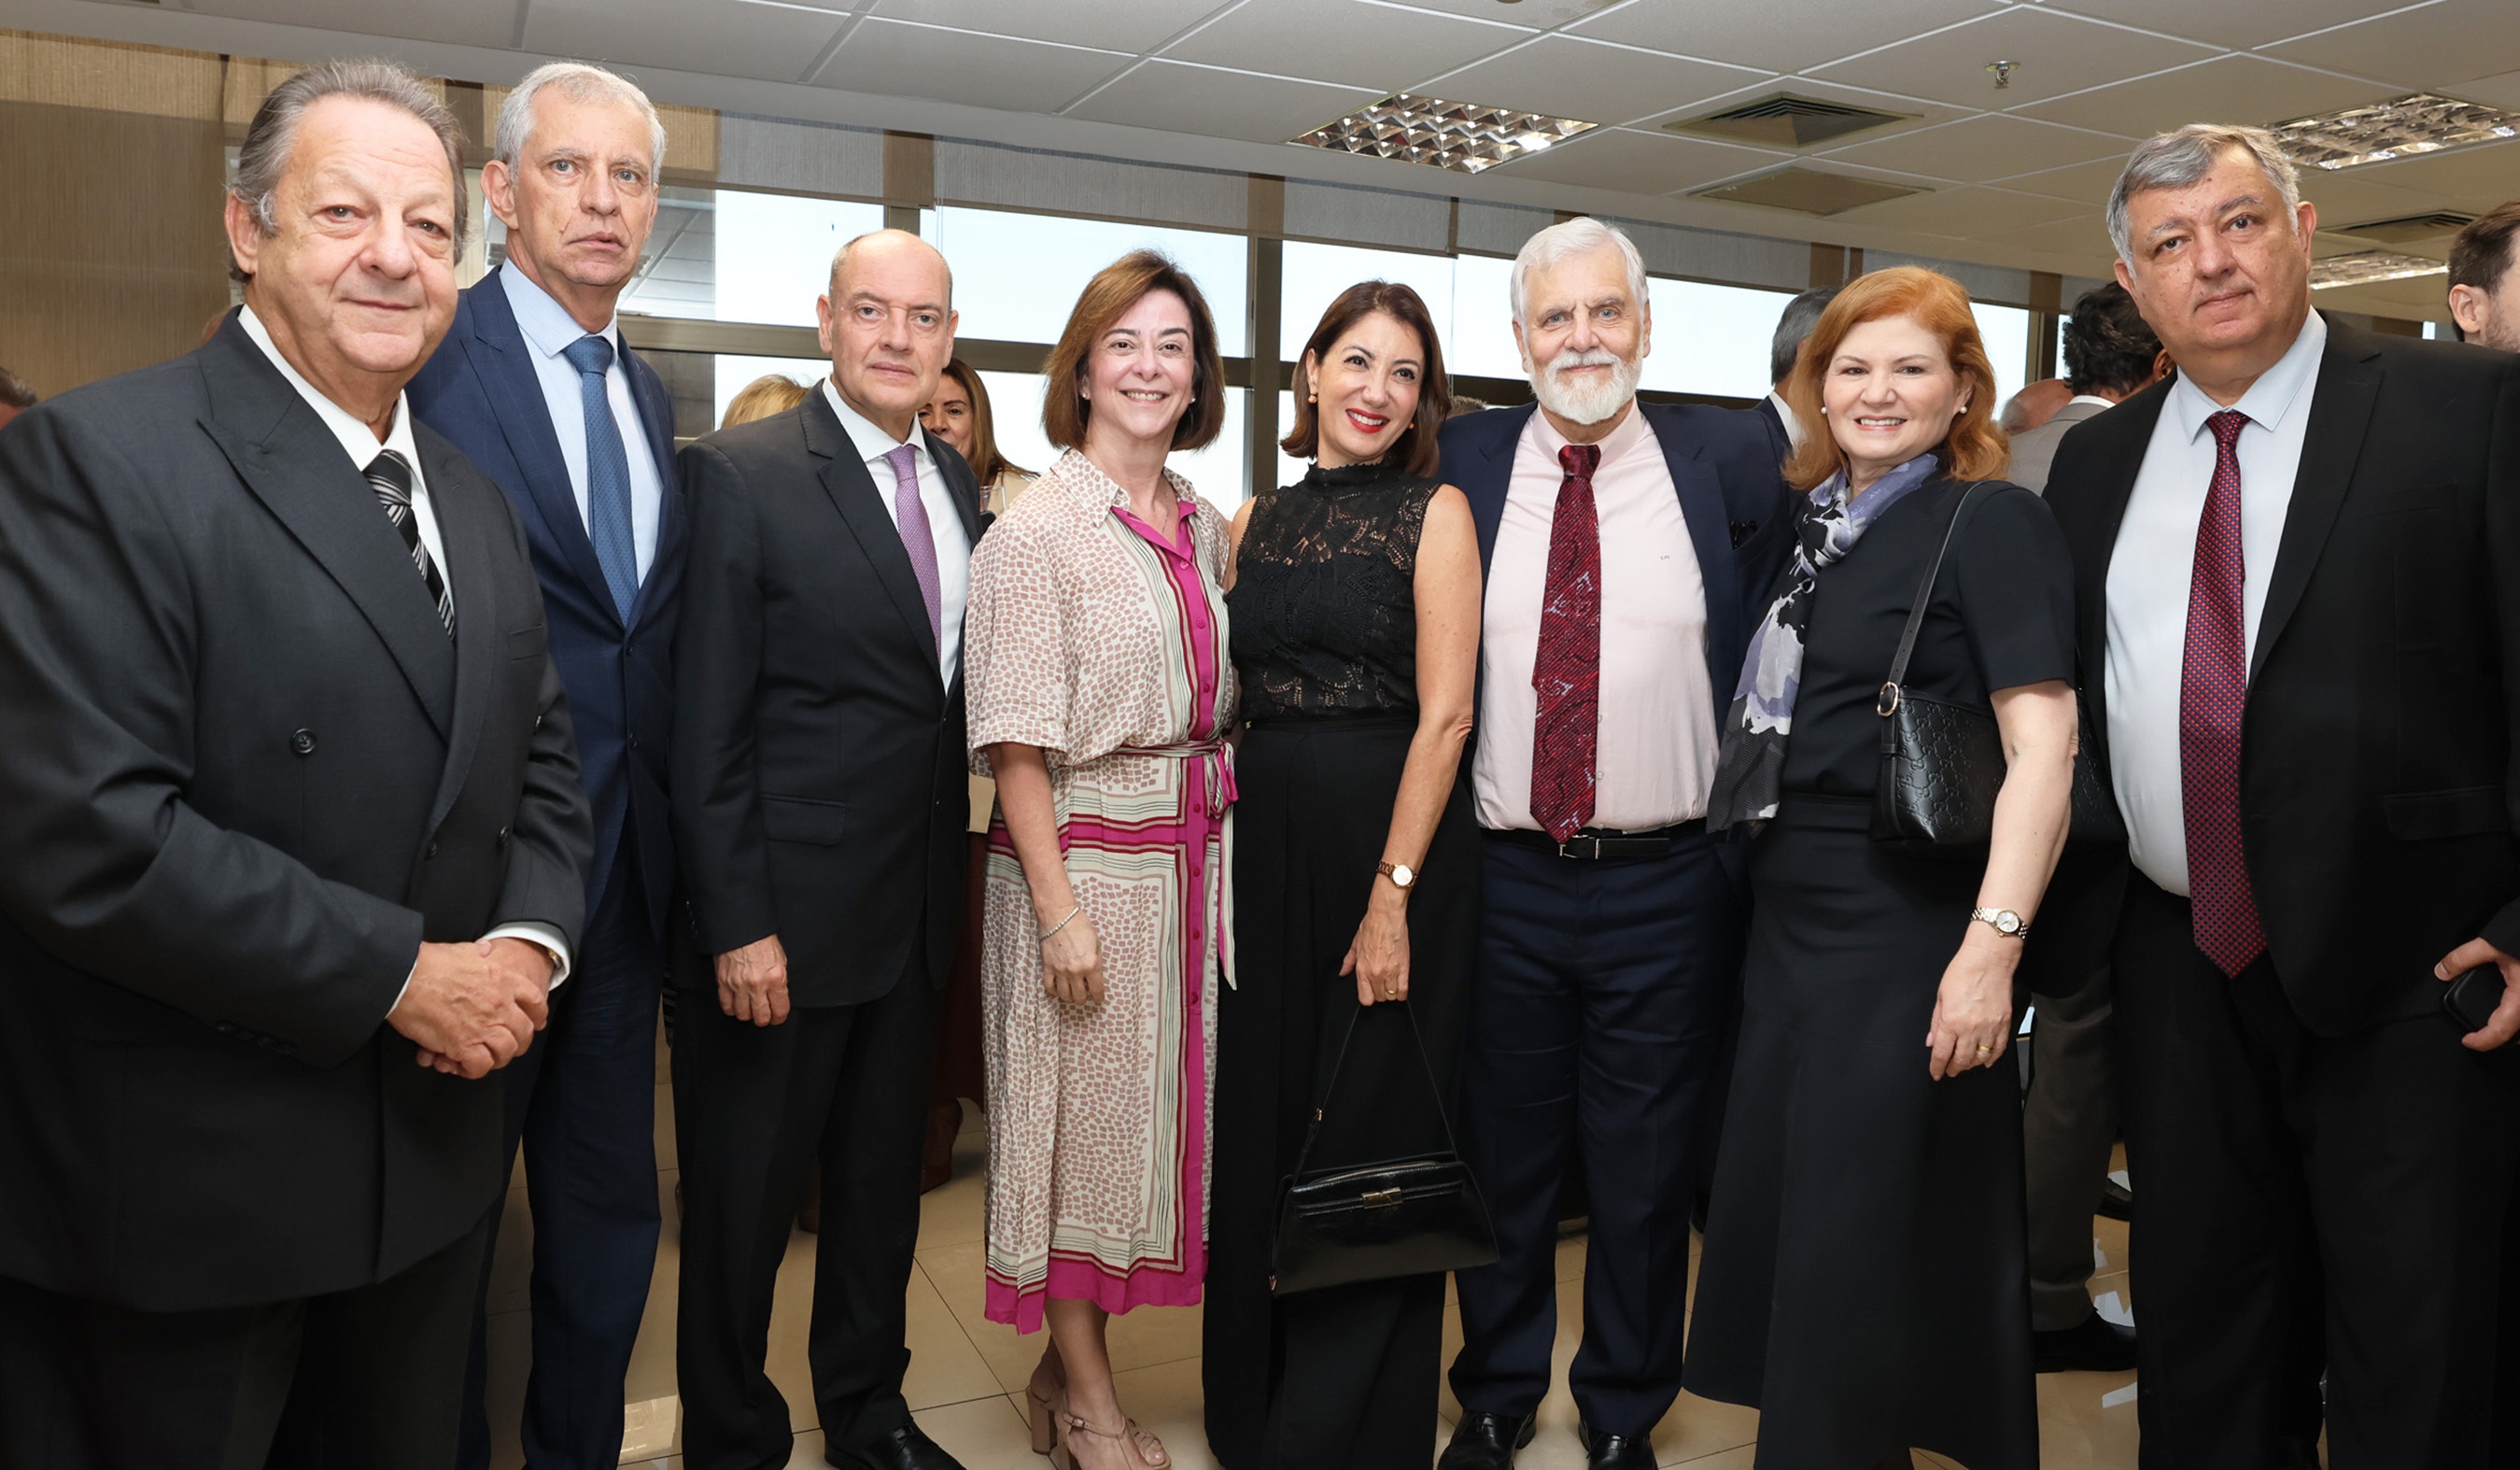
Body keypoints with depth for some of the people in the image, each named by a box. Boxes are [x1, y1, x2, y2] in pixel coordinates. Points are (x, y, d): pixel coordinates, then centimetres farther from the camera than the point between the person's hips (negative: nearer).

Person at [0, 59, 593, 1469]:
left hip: (432, 1164, 7)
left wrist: (529, 943, -7)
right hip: (182, 1189, -6)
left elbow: (542, 767, 13)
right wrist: (400, 973, -20)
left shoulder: (477, 504, 10)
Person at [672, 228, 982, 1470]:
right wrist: (738, 926, -17)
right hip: (785, 914, -6)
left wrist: (948, 876, 5)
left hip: (916, 908, 6)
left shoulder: (956, 482, 8)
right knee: (744, 1198, 11)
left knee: (883, 1178, 21)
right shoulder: (742, 474, -12)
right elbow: (708, 728, -14)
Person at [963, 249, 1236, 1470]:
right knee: (1082, 1112, 5)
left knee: (1158, 1105, 13)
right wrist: (1060, 906, -17)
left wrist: (1215, 855, 8)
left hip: (1193, 854, 7)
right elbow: (1016, 741, -13)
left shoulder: (1203, 529, 10)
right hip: (1082, 854, -6)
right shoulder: (1039, 529, -9)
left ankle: (1067, 1367, 31)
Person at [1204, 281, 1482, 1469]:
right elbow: (1230, 696, 13)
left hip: (1392, 836, -4)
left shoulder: (1434, 511, -3)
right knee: (1260, 1128, 12)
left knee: (1373, 1139, 5)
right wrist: (1219, 861, 2)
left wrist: (1393, 893, -16)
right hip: (1265, 839, 5)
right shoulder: (1255, 522, 11)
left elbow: (1444, 712, -10)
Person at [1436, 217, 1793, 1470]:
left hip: (1669, 885, 0)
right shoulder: (1461, 463, 2)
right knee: (1503, 1164, 15)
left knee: (1645, 1177, 14)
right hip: (1502, 880, 1)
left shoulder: (1732, 460, 0)